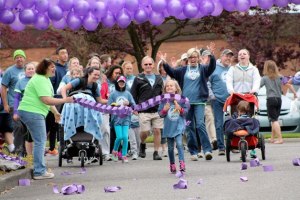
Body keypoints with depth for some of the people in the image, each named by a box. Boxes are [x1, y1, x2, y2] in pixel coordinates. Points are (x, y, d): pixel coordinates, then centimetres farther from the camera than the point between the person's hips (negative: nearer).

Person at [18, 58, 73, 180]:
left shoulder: (45, 79, 17)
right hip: (32, 113, -11)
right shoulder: (40, 80, -17)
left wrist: (55, 112, 21)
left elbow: (47, 99, 23)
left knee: (40, 141, 16)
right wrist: (65, 100, -20)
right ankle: (39, 172, -7)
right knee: (40, 142, -8)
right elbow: (47, 100, -23)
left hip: (33, 113, 11)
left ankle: (39, 169, 23)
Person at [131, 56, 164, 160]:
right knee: (145, 132, -4)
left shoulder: (159, 78, 13)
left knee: (157, 131, -2)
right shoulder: (138, 79, 2)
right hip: (144, 111, -3)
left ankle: (156, 153, 5)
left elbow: (162, 94, 21)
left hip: (157, 110, 3)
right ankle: (142, 144, 28)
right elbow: (133, 95, 2)